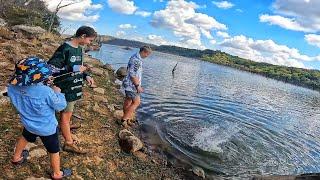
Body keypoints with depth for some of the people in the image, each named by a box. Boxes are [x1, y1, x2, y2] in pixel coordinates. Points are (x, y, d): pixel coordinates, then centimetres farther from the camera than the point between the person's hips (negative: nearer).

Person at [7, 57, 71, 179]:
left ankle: (16, 157, 64)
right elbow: (61, 106, -22)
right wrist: (57, 92, -6)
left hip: (29, 124, 5)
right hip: (47, 128, -5)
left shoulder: (13, 87, -20)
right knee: (54, 150, 19)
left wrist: (43, 83, -7)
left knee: (25, 138, 38)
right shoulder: (46, 92, -37)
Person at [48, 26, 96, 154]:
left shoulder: (79, 49, 7)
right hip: (66, 88, -7)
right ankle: (69, 143, 15)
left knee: (67, 113, 22)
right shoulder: (65, 48, -20)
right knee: (66, 114, 4)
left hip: (75, 87, 8)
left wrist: (86, 76, 2)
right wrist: (73, 69, -28)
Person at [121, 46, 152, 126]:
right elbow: (132, 74, -26)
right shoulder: (137, 60, -23)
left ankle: (126, 118, 29)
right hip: (132, 85, -10)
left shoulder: (135, 57, 10)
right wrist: (138, 86, -18)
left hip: (129, 84, 10)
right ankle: (124, 119, 4)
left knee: (128, 101, 17)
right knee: (136, 102, -1)